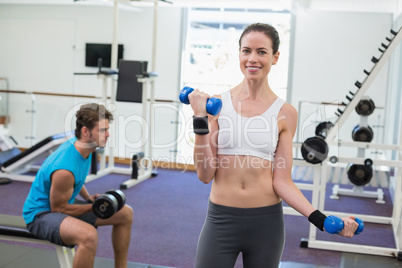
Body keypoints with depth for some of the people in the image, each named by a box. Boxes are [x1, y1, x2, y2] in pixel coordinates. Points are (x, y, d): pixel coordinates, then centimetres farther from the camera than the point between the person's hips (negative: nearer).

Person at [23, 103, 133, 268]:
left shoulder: (81, 144, -6)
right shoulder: (65, 168, -33)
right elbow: (59, 208, -21)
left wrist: (89, 198, 3)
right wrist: (94, 207, -15)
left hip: (64, 204, 10)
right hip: (41, 213, -10)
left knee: (125, 213, 7)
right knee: (88, 236, -40)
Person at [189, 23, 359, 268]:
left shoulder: (284, 113, -3)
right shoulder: (217, 104, -3)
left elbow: (282, 181, -3)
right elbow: (205, 174, -6)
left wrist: (321, 219, -15)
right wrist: (200, 121, -15)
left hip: (266, 222, 0)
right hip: (221, 220, 0)